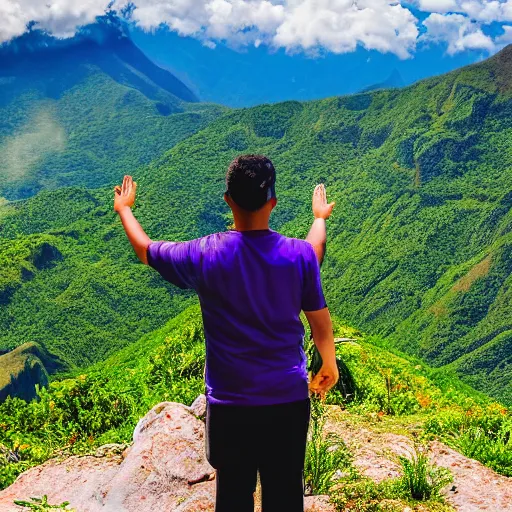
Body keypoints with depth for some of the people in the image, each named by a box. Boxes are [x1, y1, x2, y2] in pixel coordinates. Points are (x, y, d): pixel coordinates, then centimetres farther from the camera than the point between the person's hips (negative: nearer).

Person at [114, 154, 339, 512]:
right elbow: (320, 319, 5)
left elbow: (144, 249, 8)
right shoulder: (299, 253, -9)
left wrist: (124, 208, 26)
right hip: (289, 397, 1)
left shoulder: (204, 255, -11)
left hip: (230, 401, -1)